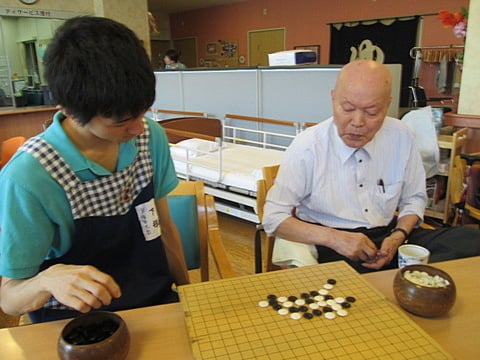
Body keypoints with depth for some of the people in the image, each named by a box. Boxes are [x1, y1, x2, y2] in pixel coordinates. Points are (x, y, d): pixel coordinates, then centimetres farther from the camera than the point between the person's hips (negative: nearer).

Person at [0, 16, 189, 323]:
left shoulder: (151, 137, -5)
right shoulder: (28, 178, -21)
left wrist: (188, 293, 15)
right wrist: (48, 280, -31)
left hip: (158, 301, 4)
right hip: (79, 321, -3)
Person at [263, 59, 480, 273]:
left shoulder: (400, 136, 0)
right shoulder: (307, 146, -12)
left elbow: (414, 199, 13)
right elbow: (274, 218, -10)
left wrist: (398, 236, -8)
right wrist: (335, 238, -22)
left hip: (388, 239, 5)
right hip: (328, 248, -4)